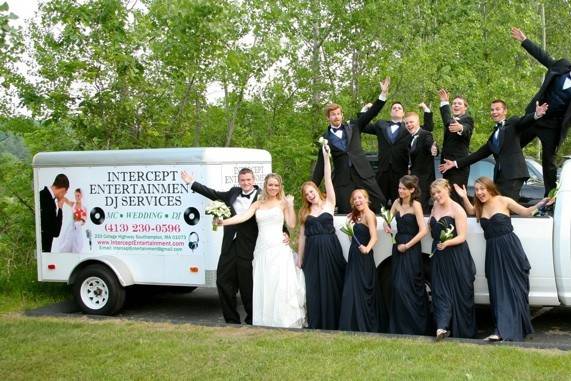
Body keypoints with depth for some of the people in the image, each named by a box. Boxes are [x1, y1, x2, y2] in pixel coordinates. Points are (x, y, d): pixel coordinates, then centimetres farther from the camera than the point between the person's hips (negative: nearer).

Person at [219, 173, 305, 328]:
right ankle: (266, 323, 6)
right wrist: (224, 221, -15)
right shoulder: (258, 204, 13)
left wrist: (290, 205, -7)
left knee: (281, 287, -10)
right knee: (263, 288, 1)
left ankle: (284, 323, -6)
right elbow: (244, 216, -2)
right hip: (262, 250, 3)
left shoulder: (283, 203, 8)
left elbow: (292, 224, 0)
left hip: (279, 250, -3)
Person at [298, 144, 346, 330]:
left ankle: (333, 322, 9)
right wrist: (300, 258, 7)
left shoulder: (329, 203, 4)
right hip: (312, 251, 2)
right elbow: (302, 235, 11)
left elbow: (328, 179, -4)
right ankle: (316, 324, 8)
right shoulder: (304, 212, 11)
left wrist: (326, 156, -9)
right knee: (314, 287, 1)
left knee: (332, 285, 0)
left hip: (330, 249, -2)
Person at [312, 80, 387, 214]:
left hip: (363, 174, 1)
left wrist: (383, 93, -4)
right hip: (342, 180, -1)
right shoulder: (325, 138, 9)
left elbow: (371, 113, 6)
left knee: (379, 207, -3)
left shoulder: (353, 128, 11)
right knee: (346, 215, -5)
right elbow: (321, 164, 10)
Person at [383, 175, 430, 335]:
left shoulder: (416, 205, -11)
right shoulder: (397, 202, 8)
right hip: (398, 247, 7)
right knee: (397, 286, 7)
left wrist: (407, 245, -14)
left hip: (411, 249, -6)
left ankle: (415, 326, 7)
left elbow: (423, 230, -17)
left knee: (408, 287, -6)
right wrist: (386, 225, -2)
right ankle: (399, 326, 15)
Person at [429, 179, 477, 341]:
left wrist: (447, 243, -30)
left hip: (456, 256, -6)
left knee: (459, 292, 2)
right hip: (438, 255, 6)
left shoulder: (457, 209, -10)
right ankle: (442, 327, -9)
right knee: (440, 291, -3)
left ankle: (462, 329, 14)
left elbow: (462, 237, -15)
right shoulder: (435, 207, 11)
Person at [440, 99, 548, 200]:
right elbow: (480, 153, 26)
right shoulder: (494, 135, 26)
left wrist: (536, 115, -36)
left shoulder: (512, 123, 9)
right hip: (500, 175, 6)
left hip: (513, 173, -6)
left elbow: (523, 121, -12)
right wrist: (456, 163, 24)